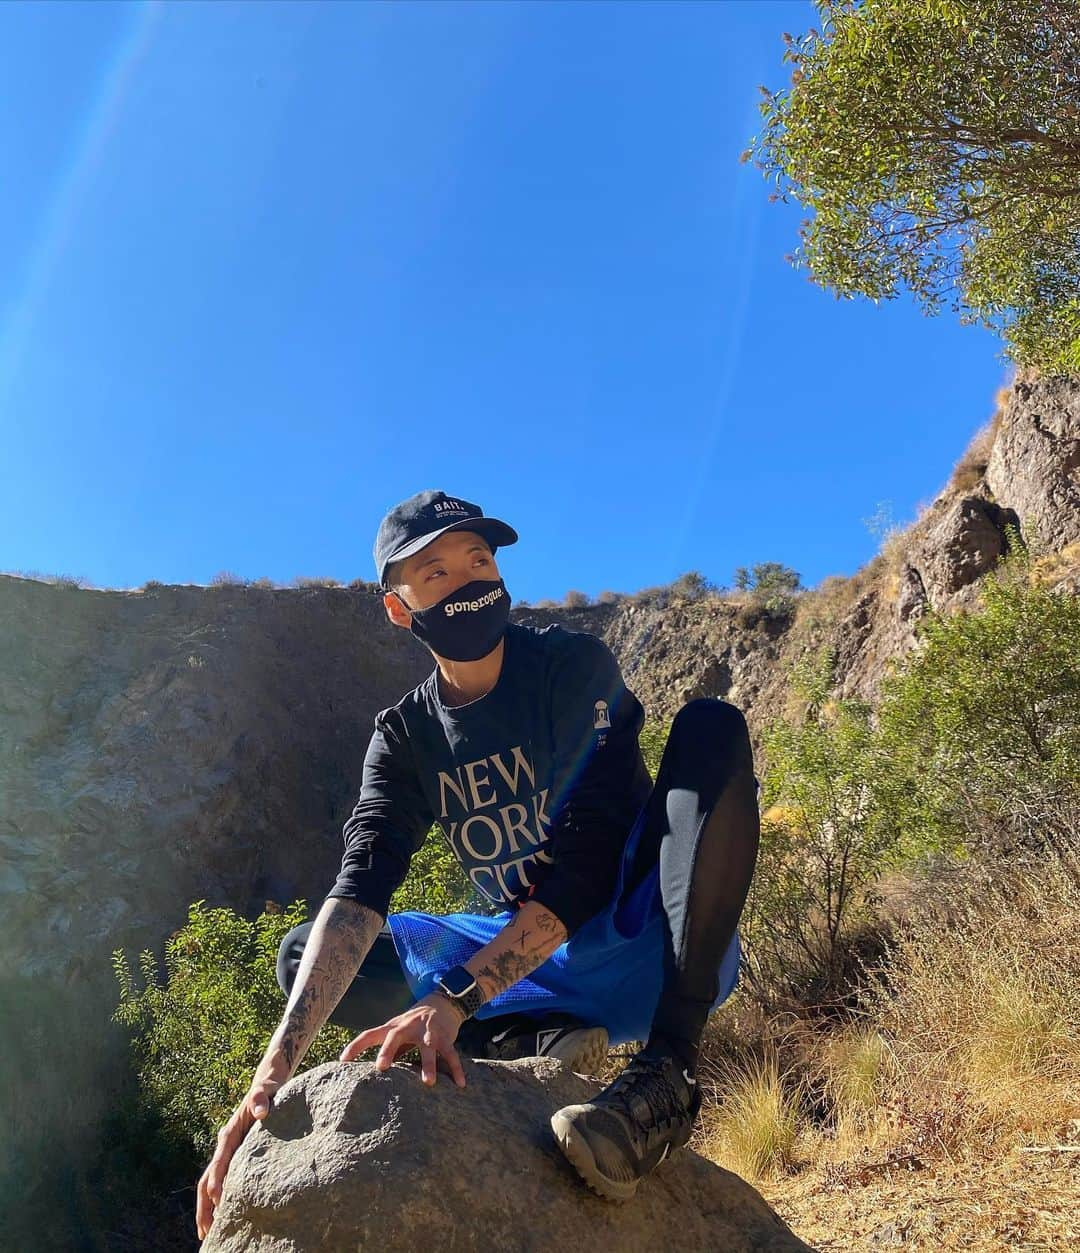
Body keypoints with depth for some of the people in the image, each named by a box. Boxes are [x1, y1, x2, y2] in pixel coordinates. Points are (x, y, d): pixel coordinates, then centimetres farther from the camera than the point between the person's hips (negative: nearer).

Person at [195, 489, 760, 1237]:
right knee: (305, 953, 0)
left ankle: (670, 1069, -32)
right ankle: (536, 1038, -15)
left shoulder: (574, 665, -13)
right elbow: (358, 893, -15)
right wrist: (277, 1066, -29)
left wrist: (453, 999, -32)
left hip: (647, 944, -4)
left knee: (710, 727, -28)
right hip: (537, 966, 4)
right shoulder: (405, 736, -2)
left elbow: (585, 865, -23)